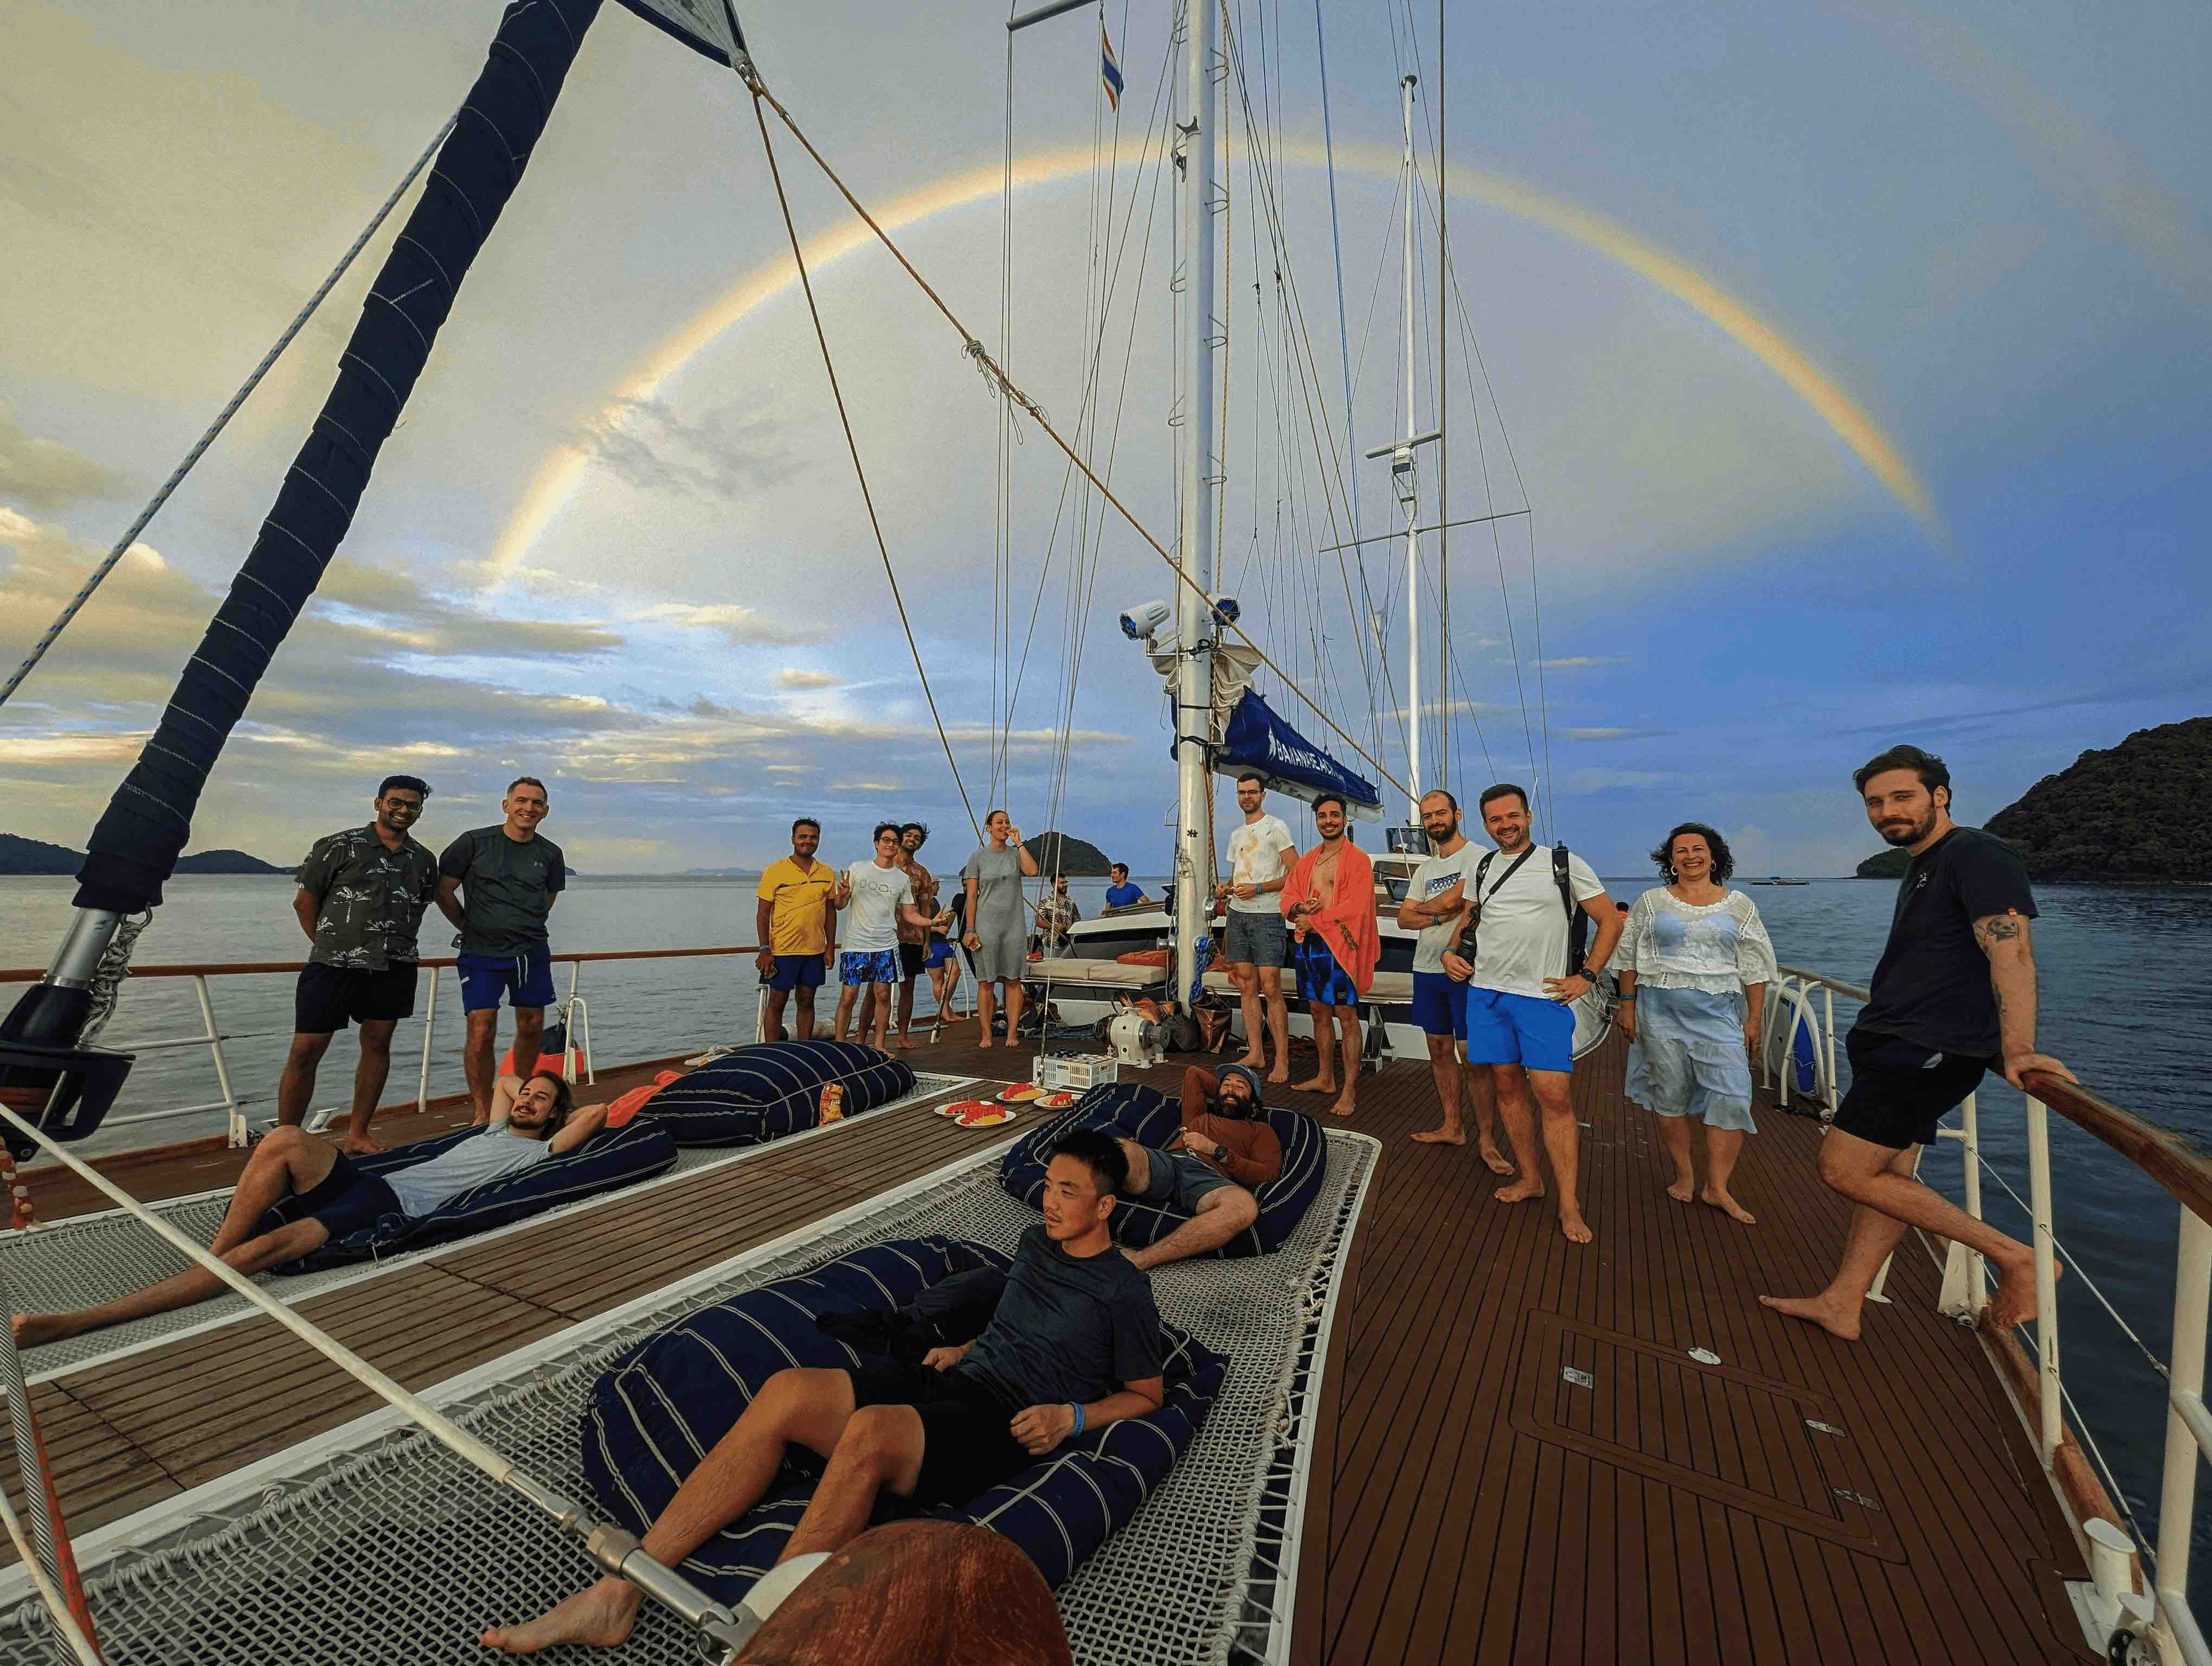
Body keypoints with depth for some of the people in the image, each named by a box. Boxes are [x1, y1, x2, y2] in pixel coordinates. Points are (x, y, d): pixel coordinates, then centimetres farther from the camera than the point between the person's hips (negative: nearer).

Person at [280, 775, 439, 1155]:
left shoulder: (423, 860, 10)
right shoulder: (340, 845, -1)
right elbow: (304, 900, 3)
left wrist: (399, 945, 12)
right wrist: (330, 946, 4)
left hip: (395, 968, 4)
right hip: (334, 966, -3)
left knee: (378, 1045, 9)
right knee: (305, 1051, -3)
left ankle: (357, 1135, 20)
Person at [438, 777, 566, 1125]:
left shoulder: (550, 854, 5)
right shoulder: (475, 842, -4)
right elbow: (444, 891, 4)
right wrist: (472, 927, 11)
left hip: (532, 952, 3)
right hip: (482, 953, -3)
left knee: (531, 1027, 9)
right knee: (481, 1033, -6)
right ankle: (483, 1114, 7)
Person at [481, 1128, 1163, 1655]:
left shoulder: (1125, 1291, -2)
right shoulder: (1036, 1243, 18)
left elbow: (1148, 1394, 3)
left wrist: (1071, 1415, -10)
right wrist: (962, 1349, 14)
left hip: (1004, 1422, -6)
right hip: (955, 1379, 6)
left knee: (871, 1429, -37)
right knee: (786, 1391, -19)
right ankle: (618, 1594, -16)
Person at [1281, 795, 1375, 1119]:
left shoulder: (1358, 860, -5)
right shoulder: (1306, 861, 16)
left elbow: (1356, 906, -15)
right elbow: (1288, 897, 14)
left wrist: (1314, 920, -14)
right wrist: (1299, 908, -9)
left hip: (1338, 945, -7)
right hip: (1307, 943, 7)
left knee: (1346, 1016, -3)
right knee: (1319, 1011, 14)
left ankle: (1350, 1091, 2)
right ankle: (1325, 1078, 27)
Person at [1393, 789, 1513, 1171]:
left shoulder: (1477, 857, -6)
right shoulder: (1425, 869, 16)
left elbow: (1453, 901, -19)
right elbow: (1404, 918, 7)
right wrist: (1440, 916, -9)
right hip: (1426, 969, 7)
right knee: (1439, 1050, 13)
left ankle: (1487, 1141, 5)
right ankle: (1452, 1127, 25)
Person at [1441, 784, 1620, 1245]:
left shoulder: (1563, 863, 0)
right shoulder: (1481, 869, 11)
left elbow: (1610, 919, 3)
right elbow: (1468, 919, 23)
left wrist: (1587, 976, -4)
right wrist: (1452, 952, 4)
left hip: (1544, 997, -4)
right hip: (1486, 993, 4)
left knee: (1555, 1096, -7)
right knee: (1507, 1088, 10)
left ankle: (1569, 1205, 4)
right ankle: (1530, 1179, 25)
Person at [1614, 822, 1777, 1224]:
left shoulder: (1739, 906, 7)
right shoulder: (1652, 901, 4)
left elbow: (1755, 968, 9)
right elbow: (1630, 957, 6)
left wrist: (1754, 1020, 4)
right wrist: (1627, 1004, 1)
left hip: (1717, 1011, 1)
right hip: (1661, 1010, -1)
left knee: (1732, 1096, -6)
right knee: (1669, 1096, 5)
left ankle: (1717, 1187, 6)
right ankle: (1684, 1176, 20)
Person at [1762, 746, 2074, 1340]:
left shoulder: (1976, 853, -11)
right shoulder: (1922, 867, 19)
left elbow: (2011, 952, -22)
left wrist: (2016, 1050, -31)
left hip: (1927, 1051, -10)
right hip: (1902, 1051, 10)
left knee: (1844, 1170, -8)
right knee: (1888, 1178, 11)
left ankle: (2016, 1257, 2)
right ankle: (1841, 1305, 16)